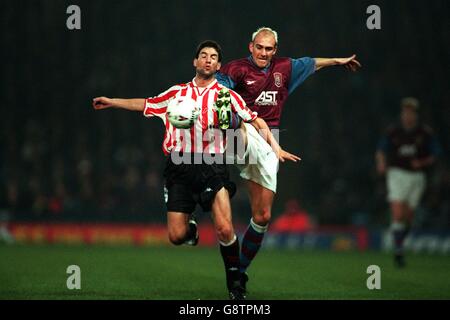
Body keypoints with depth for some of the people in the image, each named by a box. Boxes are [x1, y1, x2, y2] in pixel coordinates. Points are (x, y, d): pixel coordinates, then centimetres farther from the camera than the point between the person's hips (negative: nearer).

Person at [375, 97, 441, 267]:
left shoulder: (426, 133, 0)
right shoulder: (392, 132, 0)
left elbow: (434, 156, 5)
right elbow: (380, 151, 9)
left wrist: (422, 163, -15)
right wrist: (381, 163, -12)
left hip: (417, 176, 2)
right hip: (397, 174, -2)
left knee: (408, 218, 8)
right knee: (398, 214, -17)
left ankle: (398, 245, 31)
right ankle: (398, 251, -14)